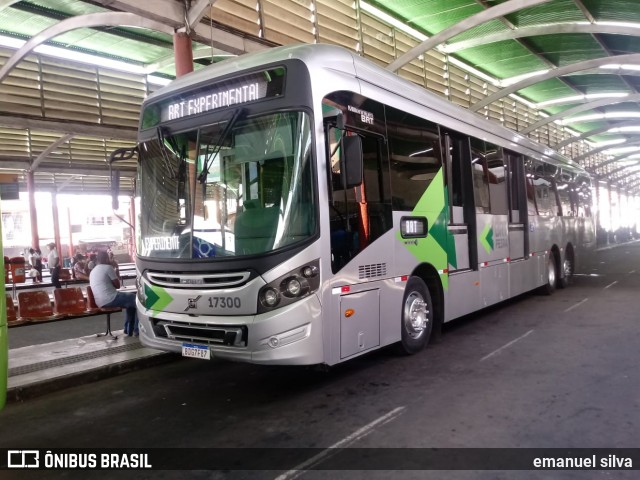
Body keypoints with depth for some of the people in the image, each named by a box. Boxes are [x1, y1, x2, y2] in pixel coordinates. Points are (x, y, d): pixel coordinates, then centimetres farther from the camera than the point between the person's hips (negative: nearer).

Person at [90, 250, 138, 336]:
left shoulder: (93, 271, 20)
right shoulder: (107, 267, -7)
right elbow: (117, 285, -2)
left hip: (100, 302, 10)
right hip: (110, 299, -9)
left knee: (130, 298, 26)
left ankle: (129, 330, 25)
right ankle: (137, 330, 3)